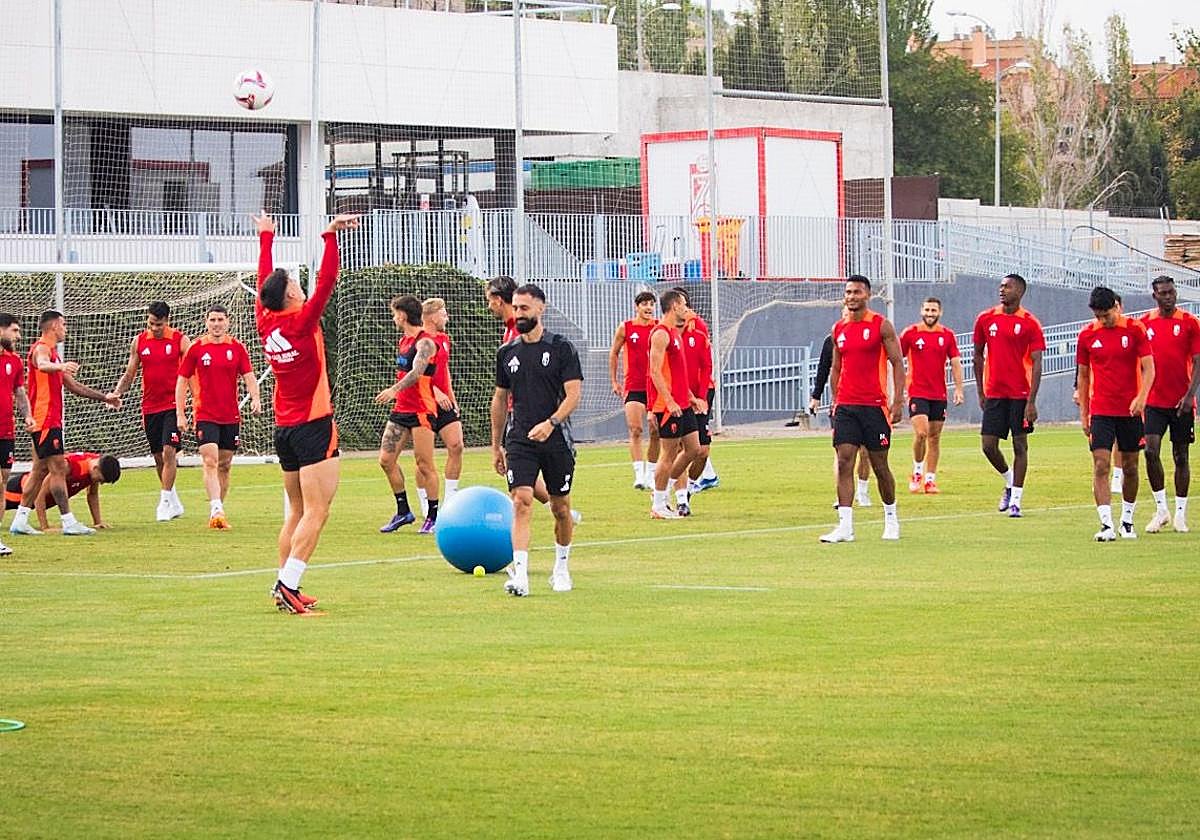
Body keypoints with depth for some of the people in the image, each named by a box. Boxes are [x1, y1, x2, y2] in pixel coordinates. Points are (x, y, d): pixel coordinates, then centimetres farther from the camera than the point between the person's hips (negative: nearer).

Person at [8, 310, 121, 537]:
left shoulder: (52, 352, 23)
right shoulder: (41, 349, -10)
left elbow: (72, 386, 29)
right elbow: (42, 365, -36)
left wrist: (104, 397, 27)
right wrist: (60, 366, -57)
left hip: (51, 420, 11)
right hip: (45, 419, -11)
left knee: (41, 469, 12)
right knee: (58, 468, -11)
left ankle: (20, 520, 14)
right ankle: (69, 522, -13)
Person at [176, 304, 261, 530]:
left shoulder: (237, 348, 3)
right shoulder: (196, 348, 0)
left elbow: (249, 376, 1)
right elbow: (182, 380, 4)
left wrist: (255, 398, -19)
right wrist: (180, 414, 0)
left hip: (231, 416, 3)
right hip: (205, 416, -3)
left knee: (224, 465, 9)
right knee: (210, 462, -15)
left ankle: (218, 512, 18)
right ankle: (216, 511, -24)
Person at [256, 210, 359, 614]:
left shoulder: (266, 324, 5)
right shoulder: (301, 323, -13)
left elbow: (264, 281, 19)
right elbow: (326, 280, -18)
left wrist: (266, 238, 30)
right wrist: (330, 236, -17)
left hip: (284, 428, 8)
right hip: (313, 426, -8)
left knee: (297, 512, 14)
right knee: (316, 512, -10)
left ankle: (286, 586, 12)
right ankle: (288, 584, -19)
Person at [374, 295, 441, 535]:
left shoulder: (425, 342, -13)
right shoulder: (403, 341, 15)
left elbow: (417, 372, -28)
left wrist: (395, 389, -40)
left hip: (421, 410, -9)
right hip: (400, 408, 9)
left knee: (424, 464, -4)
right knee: (386, 459, 4)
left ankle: (433, 516, 6)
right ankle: (403, 511, 15)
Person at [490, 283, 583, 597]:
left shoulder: (561, 348, -3)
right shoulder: (508, 352, 9)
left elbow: (573, 394, -9)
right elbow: (500, 399, 17)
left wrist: (551, 423, -25)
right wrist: (496, 446, 17)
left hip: (556, 439, -2)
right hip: (519, 440, 2)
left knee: (560, 508, 9)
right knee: (521, 502, -15)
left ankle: (562, 568, 30)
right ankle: (520, 574, -23)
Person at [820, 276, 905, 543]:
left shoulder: (881, 326, -3)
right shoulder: (839, 329, 11)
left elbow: (898, 363, -4)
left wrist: (898, 401, -11)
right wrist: (835, 401, 12)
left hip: (874, 405, -4)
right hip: (846, 406, 4)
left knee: (879, 464, 4)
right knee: (844, 462, -7)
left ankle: (891, 518, 24)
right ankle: (845, 527, -10)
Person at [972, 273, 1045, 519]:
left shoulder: (1030, 323, -5)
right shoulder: (986, 319, 5)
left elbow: (1037, 364, -7)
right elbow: (978, 356, 15)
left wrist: (1032, 401, -14)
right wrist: (981, 392, 12)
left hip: (1020, 394, -3)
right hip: (994, 394, 3)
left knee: (1020, 445, 1)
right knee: (988, 445, -1)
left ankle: (1015, 501, 7)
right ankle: (1009, 481, 26)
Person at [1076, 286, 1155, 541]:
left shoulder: (1135, 330, -3)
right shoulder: (1087, 336, 2)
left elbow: (1148, 368, -5)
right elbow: (1083, 376, 11)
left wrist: (1141, 397, -22)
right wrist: (1083, 413, 8)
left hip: (1130, 411, 0)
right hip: (1100, 412, 0)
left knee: (1130, 467, 8)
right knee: (1101, 466, -12)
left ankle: (1127, 521, 24)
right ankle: (1106, 525, -17)